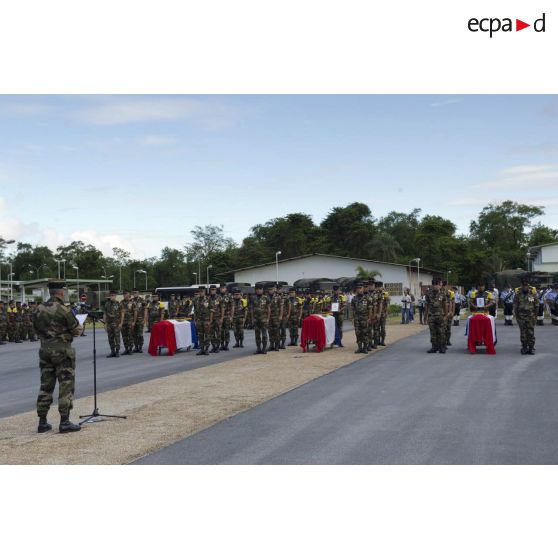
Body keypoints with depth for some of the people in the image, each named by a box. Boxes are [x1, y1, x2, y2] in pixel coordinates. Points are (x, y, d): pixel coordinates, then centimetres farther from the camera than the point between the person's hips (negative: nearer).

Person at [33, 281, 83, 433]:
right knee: (66, 386, 1)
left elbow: (37, 329, 12)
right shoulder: (64, 310, -15)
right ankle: (64, 422, 0)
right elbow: (76, 330, -7)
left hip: (45, 350, 6)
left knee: (46, 386, 12)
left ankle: (42, 422, 14)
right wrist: (77, 321, 13)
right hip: (62, 350, -6)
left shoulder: (39, 309, 3)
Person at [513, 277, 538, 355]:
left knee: (531, 332, -1)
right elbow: (515, 305, 5)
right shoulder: (518, 293, -2)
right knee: (523, 332, 5)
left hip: (531, 316, -1)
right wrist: (516, 315, 3)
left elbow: (536, 304, 4)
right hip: (521, 316, 1)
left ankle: (531, 348, 6)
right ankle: (524, 348, 12)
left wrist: (536, 315, 2)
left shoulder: (533, 292, -3)